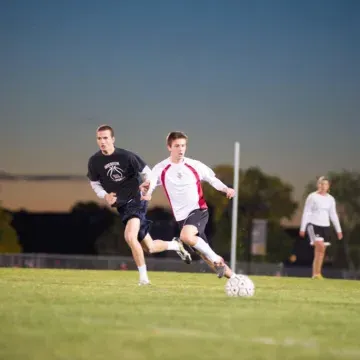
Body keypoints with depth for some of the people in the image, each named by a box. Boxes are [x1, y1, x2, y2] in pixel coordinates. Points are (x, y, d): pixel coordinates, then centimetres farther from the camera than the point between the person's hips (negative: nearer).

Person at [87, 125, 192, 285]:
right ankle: (175, 245, 40)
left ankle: (143, 277, -14)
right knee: (149, 248, 9)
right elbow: (94, 183, 10)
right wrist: (105, 195, -8)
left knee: (130, 237, -29)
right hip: (121, 206, 5)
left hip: (136, 201, -5)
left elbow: (146, 172, -1)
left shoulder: (126, 156, -14)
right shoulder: (94, 161, -5)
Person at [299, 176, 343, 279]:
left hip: (325, 226, 5)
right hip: (313, 224, -5)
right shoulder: (312, 197, -3)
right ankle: (317, 273, -20)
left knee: (321, 251, 3)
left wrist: (339, 230, 12)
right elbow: (306, 213, -3)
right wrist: (302, 228, -8)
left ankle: (315, 274, 9)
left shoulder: (330, 199, 11)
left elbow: (333, 215, 16)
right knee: (320, 246, -22)